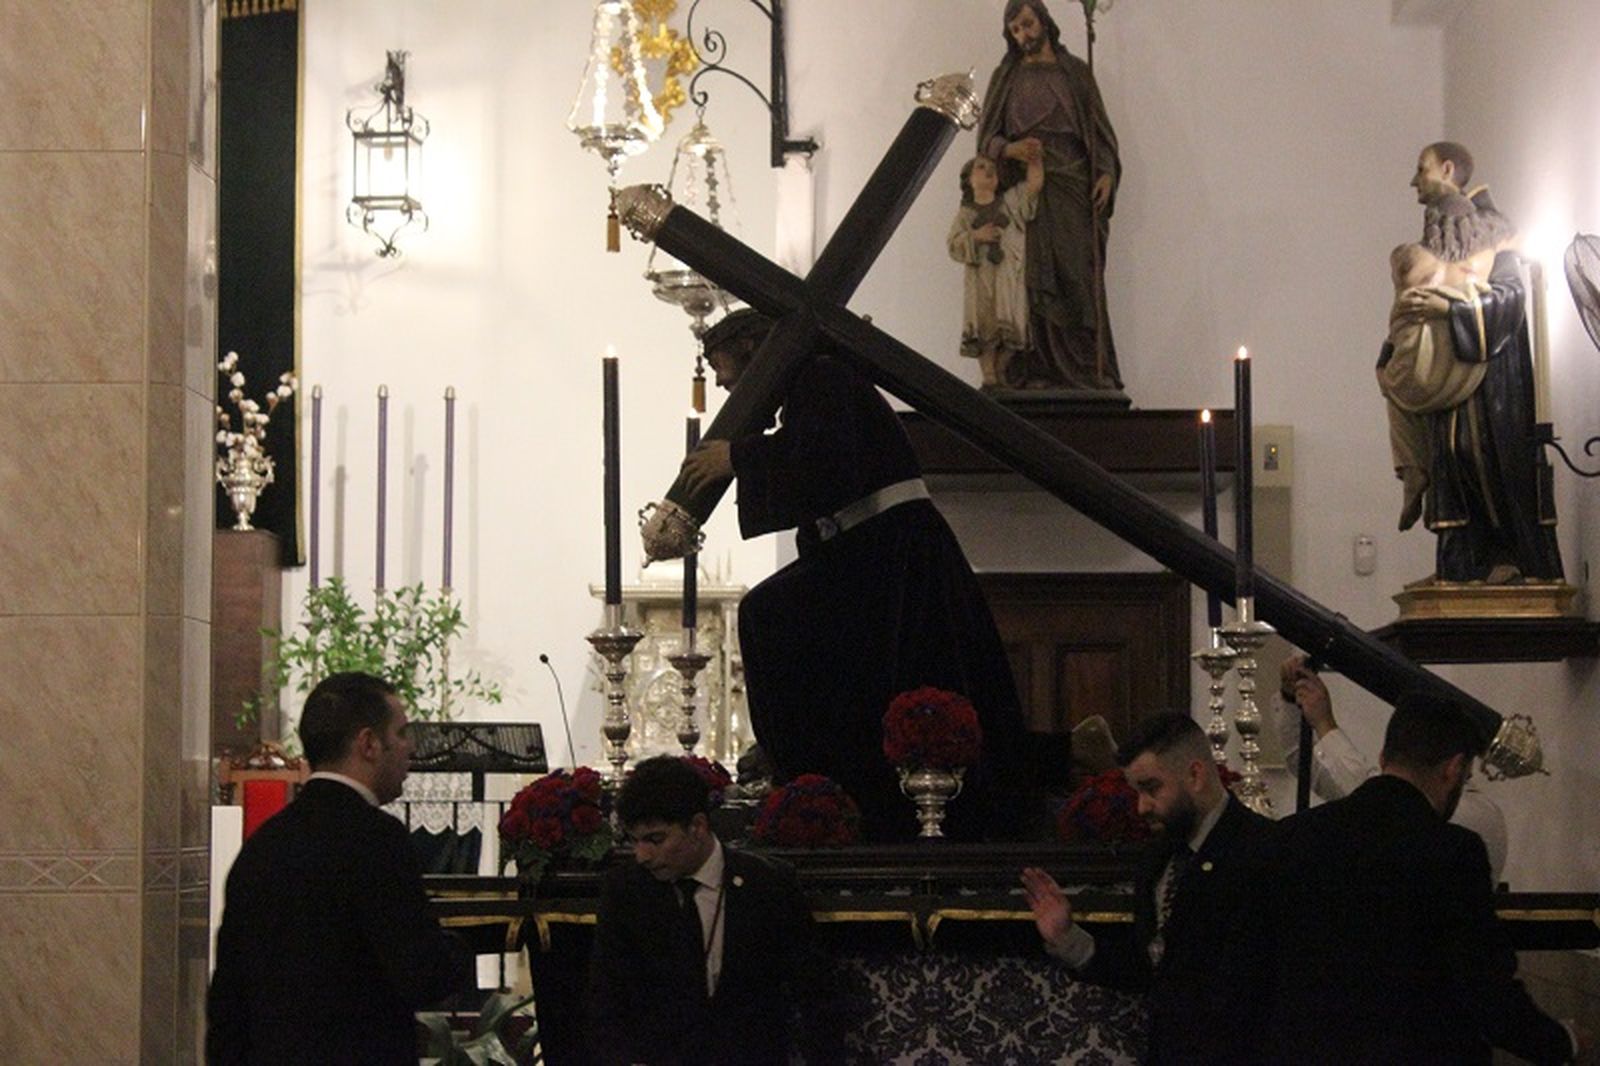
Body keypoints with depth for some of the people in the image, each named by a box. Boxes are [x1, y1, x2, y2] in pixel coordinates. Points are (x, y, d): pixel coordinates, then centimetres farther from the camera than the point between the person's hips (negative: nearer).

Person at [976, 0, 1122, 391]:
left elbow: (1100, 128, 10)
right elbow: (986, 136, 9)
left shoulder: (1076, 73, 13)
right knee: (1035, 281, -7)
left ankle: (1093, 371, -13)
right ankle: (1042, 372, -10)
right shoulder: (1005, 77, 14)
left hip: (1071, 185, -1)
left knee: (1079, 276, -10)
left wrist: (1106, 173, -7)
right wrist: (1010, 149, -14)